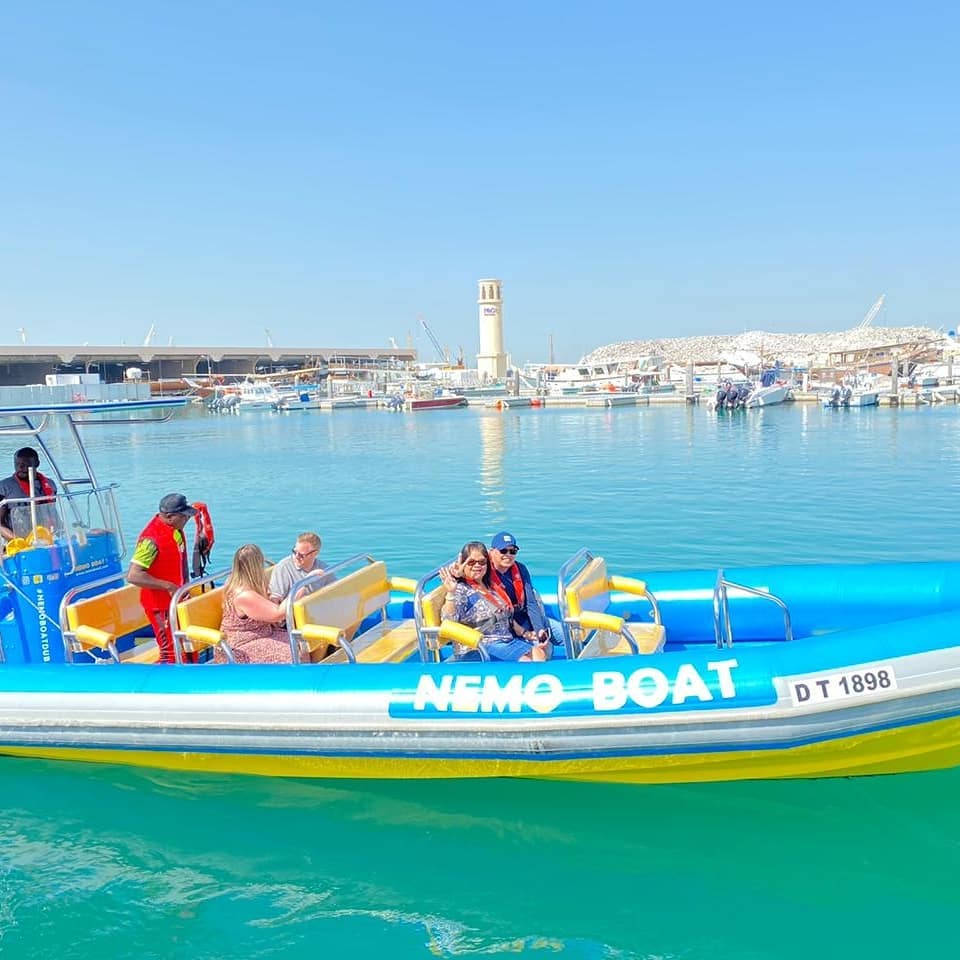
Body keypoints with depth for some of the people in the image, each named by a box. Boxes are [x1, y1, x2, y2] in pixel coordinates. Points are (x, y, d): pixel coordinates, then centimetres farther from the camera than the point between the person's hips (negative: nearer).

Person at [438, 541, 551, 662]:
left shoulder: (493, 587, 16)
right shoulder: (461, 590, -8)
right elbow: (449, 620, -24)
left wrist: (525, 633, 16)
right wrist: (450, 593, -36)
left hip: (509, 638, 8)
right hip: (484, 646, -8)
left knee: (540, 653, -11)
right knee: (526, 661, -24)